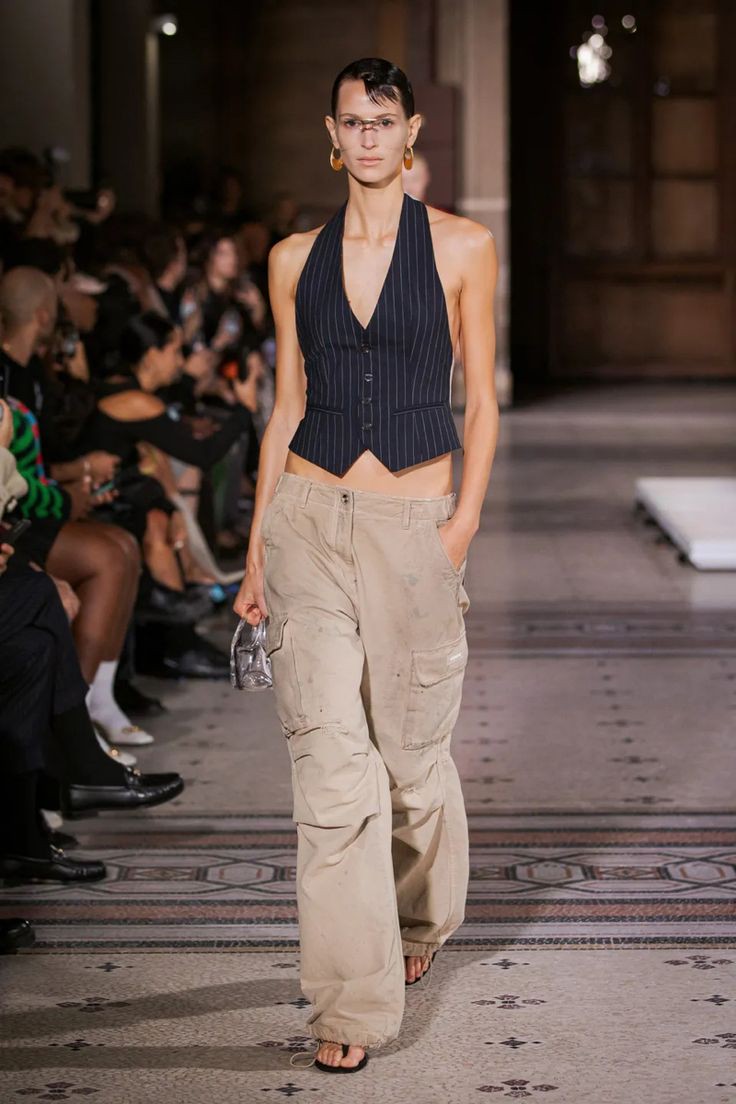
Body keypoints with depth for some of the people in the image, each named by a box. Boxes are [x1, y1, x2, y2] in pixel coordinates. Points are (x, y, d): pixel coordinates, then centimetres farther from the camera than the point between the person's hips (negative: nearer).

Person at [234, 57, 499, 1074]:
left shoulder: (461, 247, 1)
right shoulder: (295, 259, 8)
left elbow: (481, 400, 2)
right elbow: (287, 407, 11)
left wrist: (465, 521, -11)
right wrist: (257, 548, 8)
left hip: (415, 523, -1)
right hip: (309, 521, 1)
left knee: (413, 751, 9)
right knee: (331, 760, -6)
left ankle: (421, 921, 39)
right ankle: (354, 1000, 1)